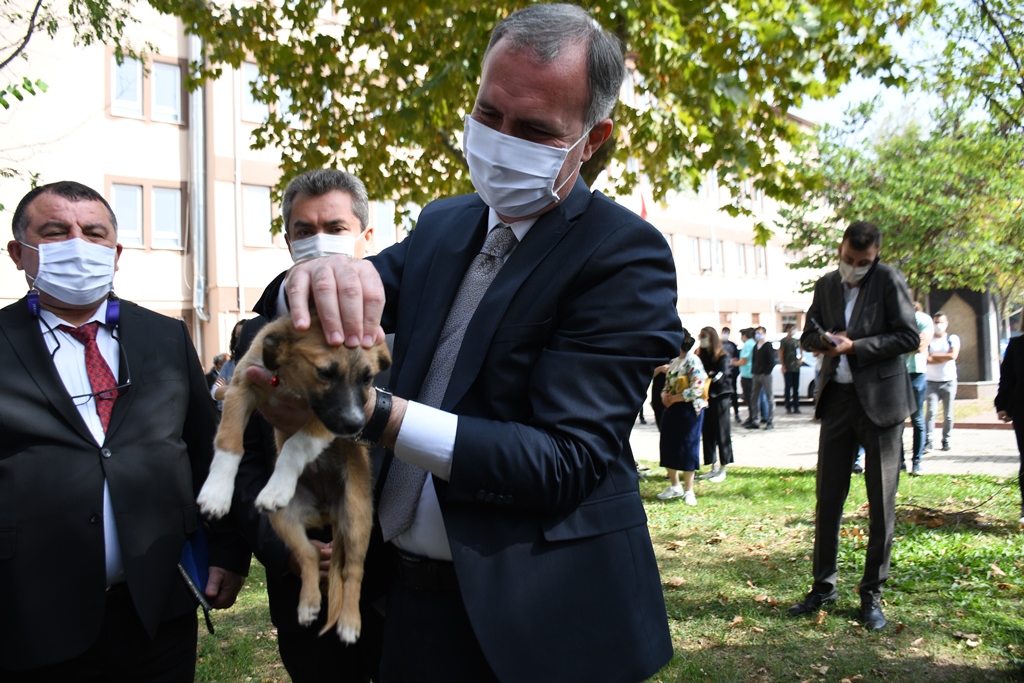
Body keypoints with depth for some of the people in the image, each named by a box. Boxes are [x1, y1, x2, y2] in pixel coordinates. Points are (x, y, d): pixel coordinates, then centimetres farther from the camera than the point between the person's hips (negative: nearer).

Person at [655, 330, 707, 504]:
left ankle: (688, 490, 10)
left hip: (688, 410, -8)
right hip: (672, 409, 8)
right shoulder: (673, 361, 12)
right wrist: (664, 394, -1)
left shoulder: (693, 361, -12)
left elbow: (696, 390, -20)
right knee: (668, 447, 9)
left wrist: (673, 398, -15)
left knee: (687, 448, -1)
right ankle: (675, 486, 23)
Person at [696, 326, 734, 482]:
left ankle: (722, 470, 7)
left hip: (720, 397, -5)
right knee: (707, 433, 7)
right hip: (704, 397, 5)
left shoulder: (722, 357, -5)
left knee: (721, 433, 0)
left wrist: (710, 377, -30)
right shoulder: (700, 356, 10)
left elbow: (721, 375, -16)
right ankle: (713, 467, 16)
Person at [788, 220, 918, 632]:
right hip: (838, 397, 4)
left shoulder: (889, 281, -5)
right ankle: (824, 585, 20)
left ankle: (872, 593, 15)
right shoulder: (826, 285, 9)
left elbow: (909, 336, -9)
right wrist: (825, 340, -8)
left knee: (881, 501, 3)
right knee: (828, 497, 8)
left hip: (880, 398, -4)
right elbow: (808, 336, 14)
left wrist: (855, 346, -17)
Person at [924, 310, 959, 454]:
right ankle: (927, 441, -15)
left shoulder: (953, 339, 7)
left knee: (948, 414, 3)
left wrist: (934, 356, -6)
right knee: (931, 411, -13)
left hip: (949, 381, 1)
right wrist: (945, 358, -11)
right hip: (932, 381, -1)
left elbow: (953, 356, -10)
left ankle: (946, 440, 12)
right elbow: (927, 359, -8)